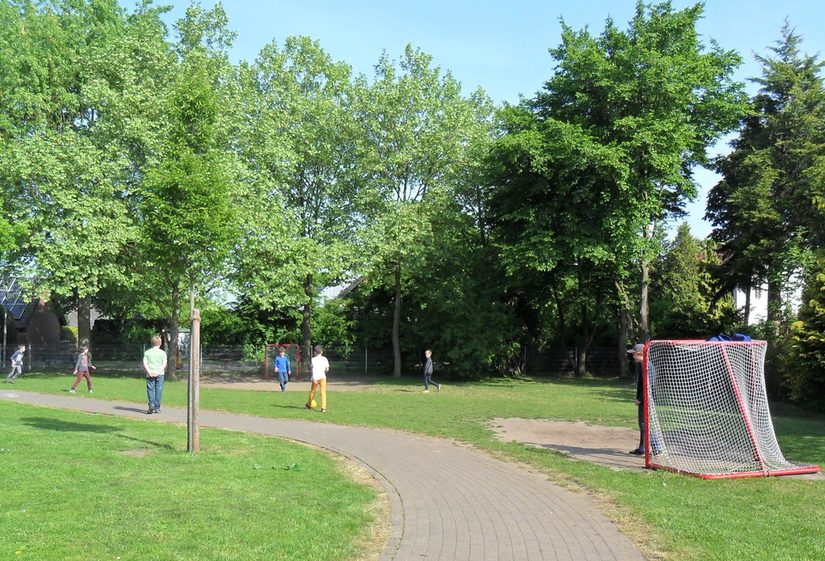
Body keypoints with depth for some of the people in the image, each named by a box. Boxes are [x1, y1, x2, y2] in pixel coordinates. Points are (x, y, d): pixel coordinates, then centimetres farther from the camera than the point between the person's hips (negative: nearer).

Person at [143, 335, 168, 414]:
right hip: (160, 374, 0)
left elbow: (145, 363, -3)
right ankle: (157, 407, 5)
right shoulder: (162, 352, 4)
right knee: (158, 390, 4)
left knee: (150, 389, 2)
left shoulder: (147, 352, 7)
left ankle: (151, 405, -15)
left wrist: (149, 371, -9)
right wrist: (159, 371, -10)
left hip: (150, 374, 0)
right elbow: (164, 364, -6)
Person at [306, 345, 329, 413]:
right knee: (323, 392, -1)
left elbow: (314, 369, -14)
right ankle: (323, 408, -11)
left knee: (312, 391, 18)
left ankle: (309, 405, 36)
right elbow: (327, 369, 6)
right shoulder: (324, 359, 4)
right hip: (323, 377, 1)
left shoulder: (313, 359, -4)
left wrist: (314, 378, -20)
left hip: (316, 377, -1)